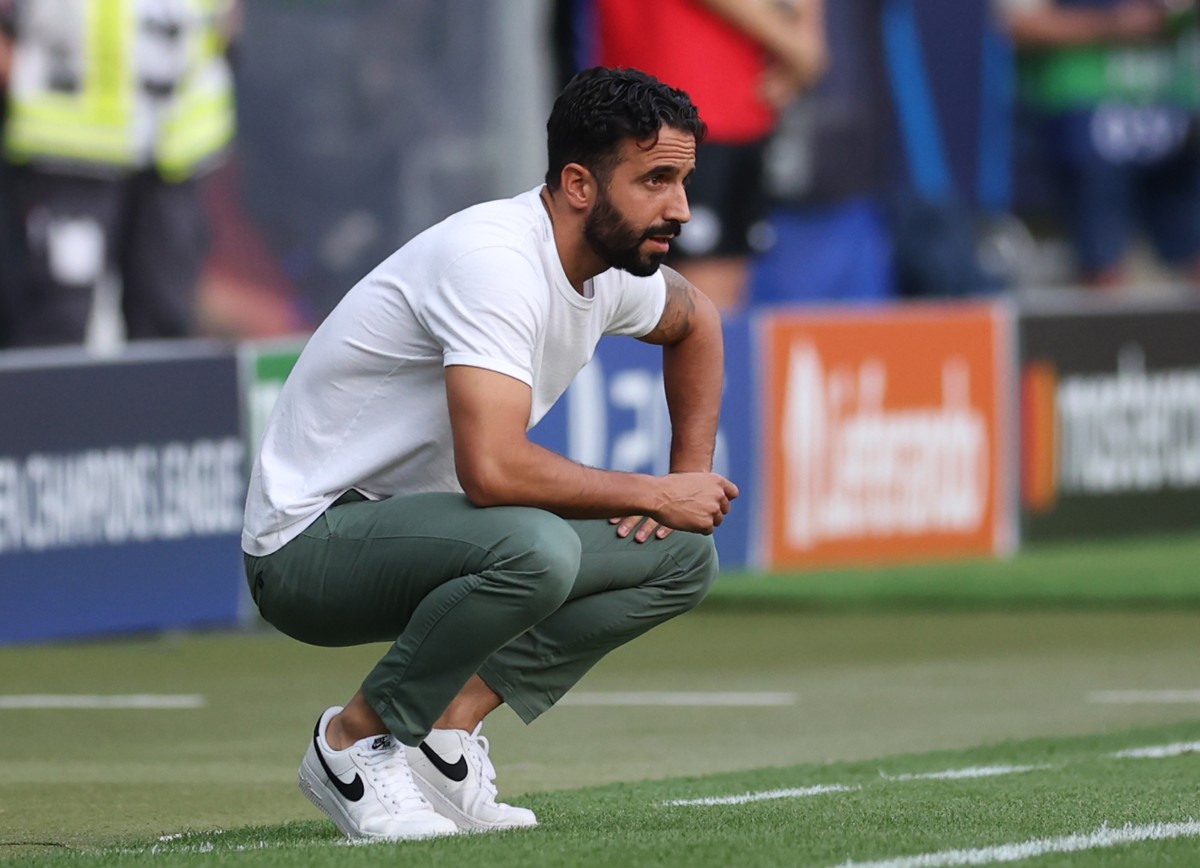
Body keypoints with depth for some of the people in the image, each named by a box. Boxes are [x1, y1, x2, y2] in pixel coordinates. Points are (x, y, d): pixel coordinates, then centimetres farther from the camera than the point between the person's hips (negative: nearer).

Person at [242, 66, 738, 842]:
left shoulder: (612, 267, 2)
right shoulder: (494, 261, -26)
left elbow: (695, 321, 28)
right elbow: (493, 469, -36)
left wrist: (692, 475, 12)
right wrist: (655, 494, -23)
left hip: (414, 529, 9)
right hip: (310, 540, -9)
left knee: (683, 555, 2)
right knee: (534, 546, -36)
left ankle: (447, 726, -1)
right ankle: (355, 742, -14)